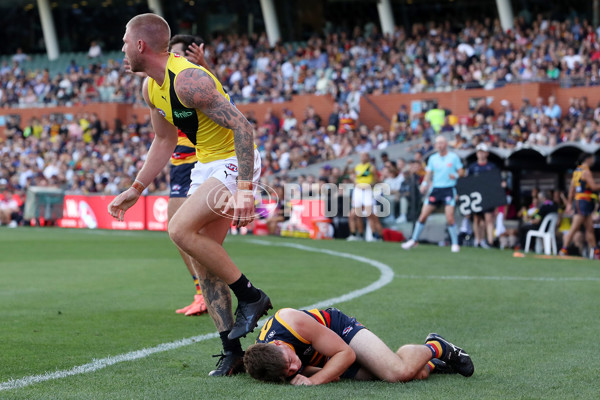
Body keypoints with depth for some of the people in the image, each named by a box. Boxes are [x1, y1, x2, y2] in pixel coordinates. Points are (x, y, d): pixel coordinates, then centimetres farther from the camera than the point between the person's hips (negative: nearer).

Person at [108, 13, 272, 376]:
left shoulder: (188, 80, -25)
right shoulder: (151, 88, 6)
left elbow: (242, 126, -28)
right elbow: (165, 141, 21)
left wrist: (245, 189, -34)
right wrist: (136, 189, 20)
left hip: (234, 163, -9)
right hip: (207, 165, 9)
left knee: (181, 230, -22)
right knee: (203, 259, 3)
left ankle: (250, 296, -9)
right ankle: (233, 352, 6)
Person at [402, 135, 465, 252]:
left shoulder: (454, 157, 0)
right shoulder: (433, 158, 9)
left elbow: (461, 171, 3)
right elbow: (428, 173, 11)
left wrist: (456, 175, -18)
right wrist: (424, 184, -6)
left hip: (449, 189, -3)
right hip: (435, 189, 3)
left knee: (450, 218, -13)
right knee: (423, 216, 1)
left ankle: (455, 244, 2)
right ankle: (413, 240, 14)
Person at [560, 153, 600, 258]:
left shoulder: (576, 171, 15)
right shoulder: (586, 171, -12)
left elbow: (572, 189, 17)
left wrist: (569, 204, 19)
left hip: (578, 201, 10)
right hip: (584, 201, -10)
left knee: (590, 228, 12)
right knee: (574, 228, -8)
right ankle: (564, 250, -8)